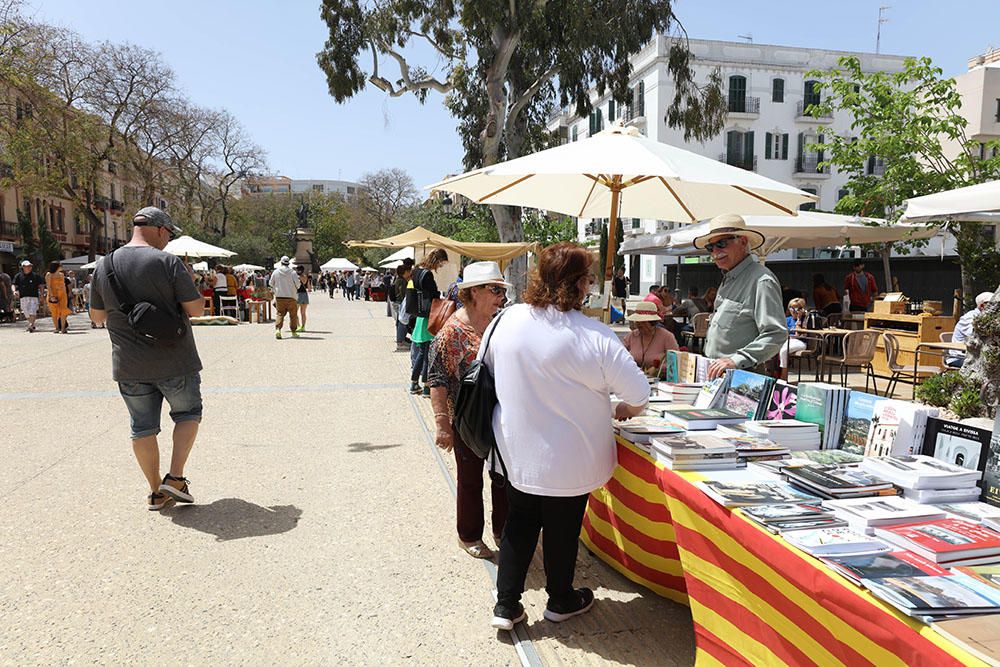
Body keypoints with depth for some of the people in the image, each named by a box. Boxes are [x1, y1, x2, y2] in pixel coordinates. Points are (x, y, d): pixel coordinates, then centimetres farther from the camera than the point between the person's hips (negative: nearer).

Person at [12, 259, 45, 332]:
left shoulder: (35, 276, 6)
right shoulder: (18, 276, 9)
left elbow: (41, 285, 7)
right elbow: (14, 285, 9)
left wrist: (42, 293, -7)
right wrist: (14, 291, -11)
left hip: (34, 297, -2)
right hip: (23, 297, 2)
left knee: (32, 312, -15)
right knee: (26, 313, 7)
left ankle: (31, 326, -17)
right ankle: (32, 325, 23)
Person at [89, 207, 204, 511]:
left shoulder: (104, 265, 4)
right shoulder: (168, 261, -13)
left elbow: (97, 316, 12)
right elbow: (196, 308, -13)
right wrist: (195, 295, 7)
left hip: (129, 366, 4)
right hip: (174, 362, -4)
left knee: (143, 426, 14)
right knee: (188, 413, 17)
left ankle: (156, 492, 21)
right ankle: (175, 478, 6)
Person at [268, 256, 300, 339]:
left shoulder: (276, 272, 0)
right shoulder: (292, 272, -7)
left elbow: (270, 283, 9)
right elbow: (298, 284, -8)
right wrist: (295, 289, 13)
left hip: (279, 297, 2)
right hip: (291, 297, -2)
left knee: (279, 314, 6)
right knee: (293, 315, 8)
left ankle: (278, 329, -13)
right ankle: (293, 332, 13)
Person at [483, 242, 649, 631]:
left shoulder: (509, 319, -9)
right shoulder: (594, 336, -23)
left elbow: (489, 365, 8)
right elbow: (638, 393, -17)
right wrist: (624, 410, 6)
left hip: (516, 449, 4)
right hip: (566, 458, -3)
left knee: (520, 521, 21)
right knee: (562, 527, 17)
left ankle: (506, 604, 27)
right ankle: (561, 601, 39)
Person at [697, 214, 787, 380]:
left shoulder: (761, 281, -12)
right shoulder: (728, 279, 18)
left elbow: (776, 335, -20)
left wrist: (736, 360, -26)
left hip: (742, 377, -8)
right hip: (715, 374, 8)